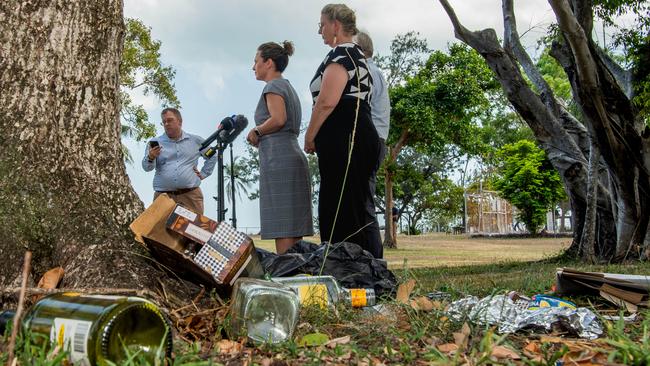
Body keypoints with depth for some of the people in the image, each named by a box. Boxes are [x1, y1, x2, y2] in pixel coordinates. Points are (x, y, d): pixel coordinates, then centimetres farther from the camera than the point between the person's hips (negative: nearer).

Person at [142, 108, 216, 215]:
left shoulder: (196, 141, 13)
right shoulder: (155, 143, 10)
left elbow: (212, 156, 24)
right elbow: (146, 168, 1)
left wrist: (203, 174, 12)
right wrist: (151, 158, -20)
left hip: (191, 195, 0)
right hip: (163, 196, 0)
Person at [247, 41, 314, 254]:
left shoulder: (273, 86, -2)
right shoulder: (289, 87, 25)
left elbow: (278, 119, -19)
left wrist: (256, 131, -4)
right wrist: (261, 138, 16)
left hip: (278, 158, -9)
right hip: (294, 155, 9)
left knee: (281, 227, -11)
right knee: (294, 227, 6)